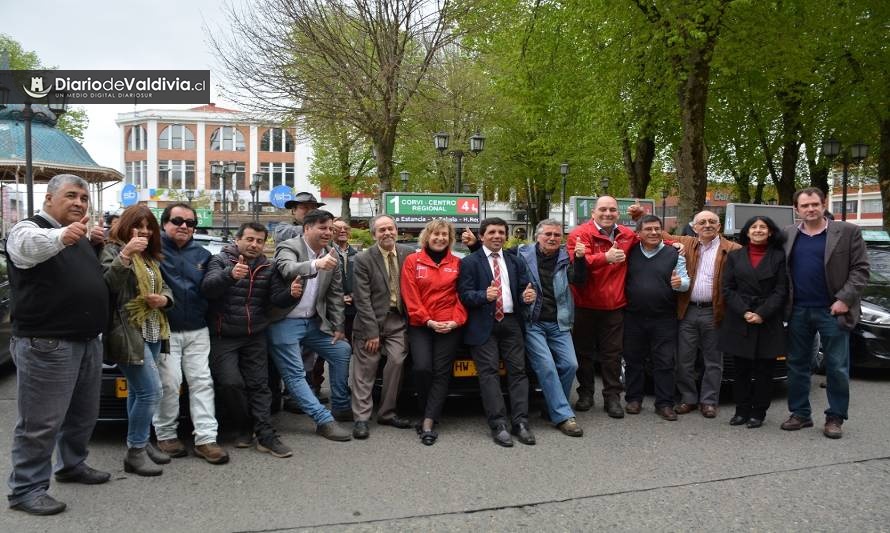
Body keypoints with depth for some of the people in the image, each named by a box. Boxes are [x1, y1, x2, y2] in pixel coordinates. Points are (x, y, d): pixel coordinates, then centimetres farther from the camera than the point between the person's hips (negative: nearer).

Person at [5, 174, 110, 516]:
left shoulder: (82, 236, 16)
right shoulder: (28, 229, -9)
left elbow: (97, 276, 27)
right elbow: (28, 246, -34)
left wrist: (96, 245, 9)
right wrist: (62, 236, -55)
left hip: (88, 340, 8)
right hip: (46, 344, -8)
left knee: (84, 414, 19)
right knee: (41, 422, -2)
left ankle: (73, 465, 37)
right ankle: (26, 489, 10)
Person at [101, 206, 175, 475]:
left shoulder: (151, 257, 18)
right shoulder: (113, 251, -6)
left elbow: (164, 286, 22)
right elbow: (105, 285, -22)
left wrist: (165, 298, -1)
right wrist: (125, 255, -31)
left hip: (153, 332, 8)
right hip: (128, 333, -8)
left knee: (138, 391, 15)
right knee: (150, 391, -12)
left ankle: (140, 443, 23)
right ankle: (135, 453, -2)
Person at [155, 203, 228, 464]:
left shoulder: (202, 254, 12)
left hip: (197, 330, 5)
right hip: (165, 330, -4)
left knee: (202, 382, 2)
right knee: (170, 384, -5)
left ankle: (206, 438, 4)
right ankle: (166, 435, 13)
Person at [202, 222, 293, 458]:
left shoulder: (267, 268, 8)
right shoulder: (220, 260, -4)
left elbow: (274, 300, 8)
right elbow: (207, 288, -22)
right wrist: (230, 274, -42)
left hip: (255, 337, 4)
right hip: (223, 337, -3)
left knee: (259, 385, 0)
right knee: (230, 383, -14)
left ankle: (266, 436, 2)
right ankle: (244, 427, 9)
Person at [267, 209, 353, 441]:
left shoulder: (330, 255, 5)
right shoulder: (288, 247, -13)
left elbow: (336, 293, 11)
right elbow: (288, 270, -36)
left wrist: (338, 327, 8)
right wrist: (316, 265, -54)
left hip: (313, 322, 7)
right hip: (285, 323, -7)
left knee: (342, 351, 8)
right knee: (295, 375, -9)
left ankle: (341, 407, 21)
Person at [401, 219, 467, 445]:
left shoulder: (457, 263, 8)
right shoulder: (412, 261, 5)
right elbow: (410, 296, -2)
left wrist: (456, 320, -9)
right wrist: (428, 321, -11)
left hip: (450, 326, 1)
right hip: (420, 325, -1)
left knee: (442, 372, -4)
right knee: (422, 368, -14)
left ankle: (428, 422, -2)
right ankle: (431, 416, 9)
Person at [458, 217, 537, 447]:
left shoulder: (515, 262, 16)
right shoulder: (470, 262, 2)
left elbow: (524, 289, 13)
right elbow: (464, 295, -6)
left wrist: (528, 296, -10)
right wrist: (484, 296, -24)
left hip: (510, 322, 4)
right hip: (484, 325, -4)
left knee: (518, 371, -1)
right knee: (489, 373, -6)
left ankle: (520, 423, 2)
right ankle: (498, 425, -5)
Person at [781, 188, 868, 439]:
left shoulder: (848, 232, -2)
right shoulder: (788, 235, 7)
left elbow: (860, 269, -4)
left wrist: (845, 299, -13)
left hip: (832, 310, -3)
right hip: (798, 311, 3)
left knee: (837, 367, 4)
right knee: (797, 365, 9)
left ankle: (835, 417, 16)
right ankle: (800, 413, 20)